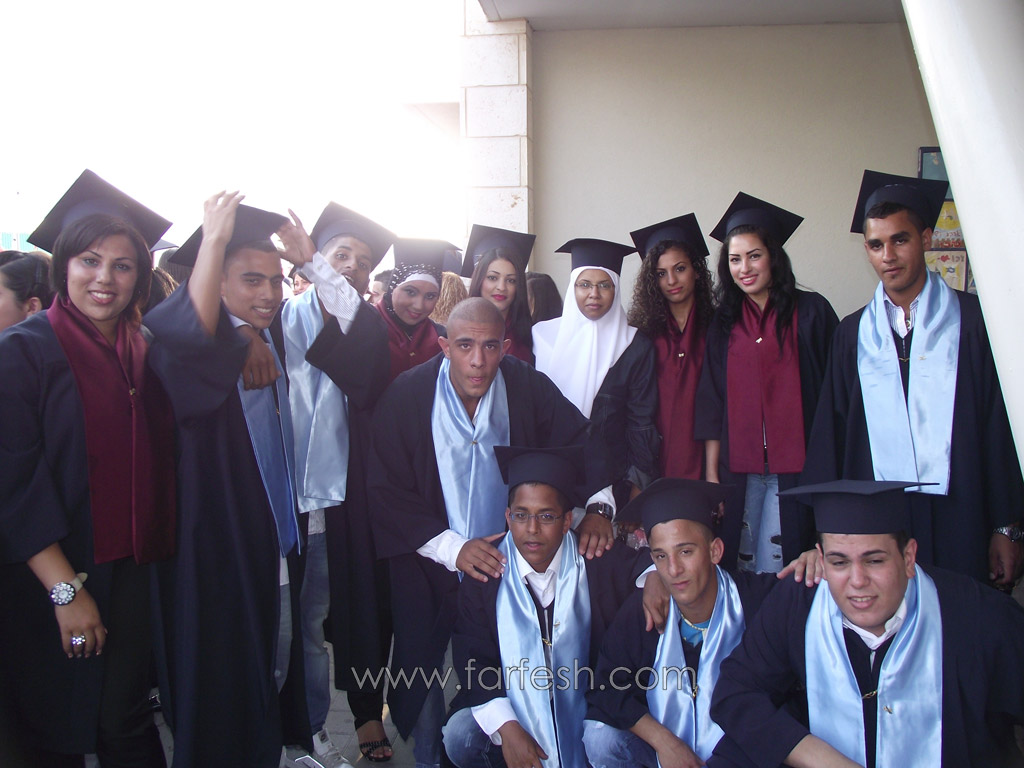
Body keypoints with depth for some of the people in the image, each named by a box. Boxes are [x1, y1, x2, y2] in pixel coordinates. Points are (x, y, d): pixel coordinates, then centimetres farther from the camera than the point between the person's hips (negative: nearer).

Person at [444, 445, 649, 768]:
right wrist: (506, 727, -23)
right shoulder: (485, 572, -9)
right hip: (509, 702, 1)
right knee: (460, 737, -23)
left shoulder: (595, 562, -10)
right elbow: (472, 657, -10)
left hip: (583, 702, 0)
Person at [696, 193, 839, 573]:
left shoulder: (811, 312, 1)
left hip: (795, 468, -3)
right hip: (738, 468, 3)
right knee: (739, 565, 6)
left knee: (778, 571, -1)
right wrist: (711, 473, 4)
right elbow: (712, 404, 8)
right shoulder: (724, 324, 11)